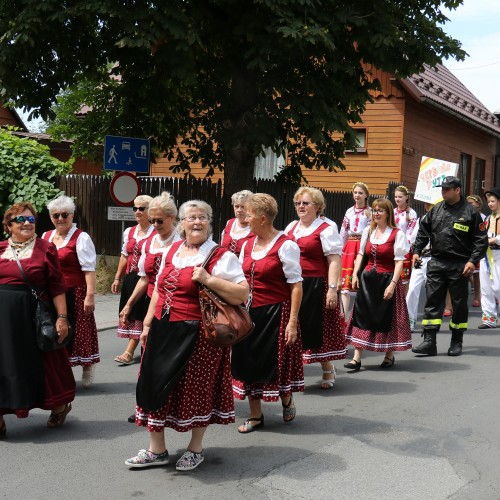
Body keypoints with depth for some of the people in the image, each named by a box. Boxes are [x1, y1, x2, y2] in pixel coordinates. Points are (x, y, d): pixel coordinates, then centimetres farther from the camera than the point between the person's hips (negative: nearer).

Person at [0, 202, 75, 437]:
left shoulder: (46, 248, -3)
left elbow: (57, 286, -5)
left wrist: (62, 317, -10)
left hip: (32, 315, -3)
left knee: (41, 362, 7)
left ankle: (59, 406, 30)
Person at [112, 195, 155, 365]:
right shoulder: (129, 232, 13)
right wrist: (117, 278, 15)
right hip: (130, 279, 6)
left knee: (140, 314, -5)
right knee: (130, 313, 7)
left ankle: (129, 352, -5)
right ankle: (130, 352, 17)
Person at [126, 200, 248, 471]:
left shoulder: (221, 256, -7)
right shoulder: (172, 251, 12)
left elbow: (242, 294, -15)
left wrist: (208, 280, -22)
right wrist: (147, 324, 14)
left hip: (197, 334, -6)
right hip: (163, 331, 6)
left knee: (196, 389, 4)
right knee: (155, 385, 9)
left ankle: (195, 448, 24)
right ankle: (156, 449, 23)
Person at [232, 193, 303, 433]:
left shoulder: (285, 245, -12)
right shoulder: (247, 245, 9)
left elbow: (296, 286, -14)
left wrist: (292, 321, -18)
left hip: (276, 313, -6)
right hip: (249, 312, 7)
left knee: (277, 363, 3)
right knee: (249, 362, 9)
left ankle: (286, 399, 33)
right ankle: (255, 415, 21)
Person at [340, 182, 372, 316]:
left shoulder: (370, 212, 0)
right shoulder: (349, 212, 13)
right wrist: (341, 249, 14)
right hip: (349, 247, 4)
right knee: (346, 280, -3)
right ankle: (344, 314, -2)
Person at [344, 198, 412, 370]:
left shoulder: (397, 234, -8)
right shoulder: (368, 231, 9)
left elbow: (399, 261, -12)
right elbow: (361, 254, 13)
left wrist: (393, 283, -19)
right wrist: (355, 274, 2)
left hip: (387, 280, -4)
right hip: (367, 279, 5)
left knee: (387, 317, 5)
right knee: (361, 315, 0)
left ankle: (389, 355, 23)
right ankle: (357, 358, 1)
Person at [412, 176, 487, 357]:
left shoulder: (470, 212, -4)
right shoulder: (436, 210, 7)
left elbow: (481, 239, -4)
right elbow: (423, 231, 15)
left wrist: (473, 261, -13)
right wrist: (417, 251, 5)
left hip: (459, 266, -3)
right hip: (437, 262, 3)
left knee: (459, 304, 8)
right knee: (432, 302, -2)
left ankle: (456, 342, 20)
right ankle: (429, 342, -1)